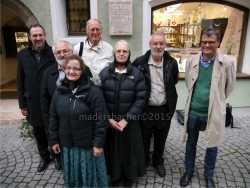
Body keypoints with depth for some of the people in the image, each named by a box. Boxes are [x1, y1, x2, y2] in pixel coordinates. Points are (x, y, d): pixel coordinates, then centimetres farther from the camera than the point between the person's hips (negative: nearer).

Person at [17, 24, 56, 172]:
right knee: (39, 132, 18)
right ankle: (44, 157, 39)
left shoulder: (54, 53, -7)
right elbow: (20, 81, 4)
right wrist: (22, 104, 2)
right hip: (33, 102, 3)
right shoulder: (23, 54, 2)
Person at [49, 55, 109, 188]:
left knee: (90, 175, 15)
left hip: (88, 145, -4)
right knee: (72, 175, 22)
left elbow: (101, 120, -14)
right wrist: (54, 140, 8)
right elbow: (53, 118, 8)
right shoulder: (59, 92, 2)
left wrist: (98, 143, -13)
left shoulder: (94, 92, -14)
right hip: (67, 144, 4)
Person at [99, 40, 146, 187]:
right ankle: (115, 176, 38)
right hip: (110, 122, 1)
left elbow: (140, 99, -8)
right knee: (113, 149, 12)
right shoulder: (105, 73, 0)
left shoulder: (137, 74, -2)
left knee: (129, 149, 12)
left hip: (130, 122, 0)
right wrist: (108, 119, -11)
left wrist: (126, 119, -14)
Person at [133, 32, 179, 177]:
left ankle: (158, 161, 44)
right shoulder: (140, 62, -11)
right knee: (144, 138, 17)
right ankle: (144, 161, 42)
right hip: (145, 109, -1)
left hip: (165, 109, 2)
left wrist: (166, 90, 8)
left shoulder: (172, 63, -4)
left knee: (161, 139, 20)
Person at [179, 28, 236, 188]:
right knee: (191, 143, 17)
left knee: (212, 146, 14)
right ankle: (189, 171, 40)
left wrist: (216, 101, 10)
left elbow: (229, 87, 4)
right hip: (193, 111, 2)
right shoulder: (191, 62, -3)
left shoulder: (227, 64, -10)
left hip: (214, 113, -2)